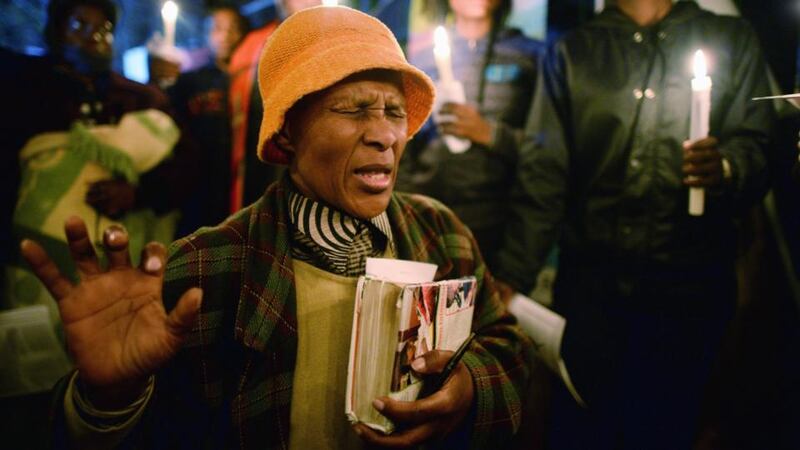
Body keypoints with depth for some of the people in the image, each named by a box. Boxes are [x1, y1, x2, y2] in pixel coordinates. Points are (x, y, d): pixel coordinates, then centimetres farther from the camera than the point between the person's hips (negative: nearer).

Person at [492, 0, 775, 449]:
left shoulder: (732, 41, 11)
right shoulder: (573, 52, 11)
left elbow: (755, 148, 3)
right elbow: (544, 172, 4)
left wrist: (725, 170, -21)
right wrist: (512, 276, -6)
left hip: (689, 282, 0)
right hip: (590, 279, 0)